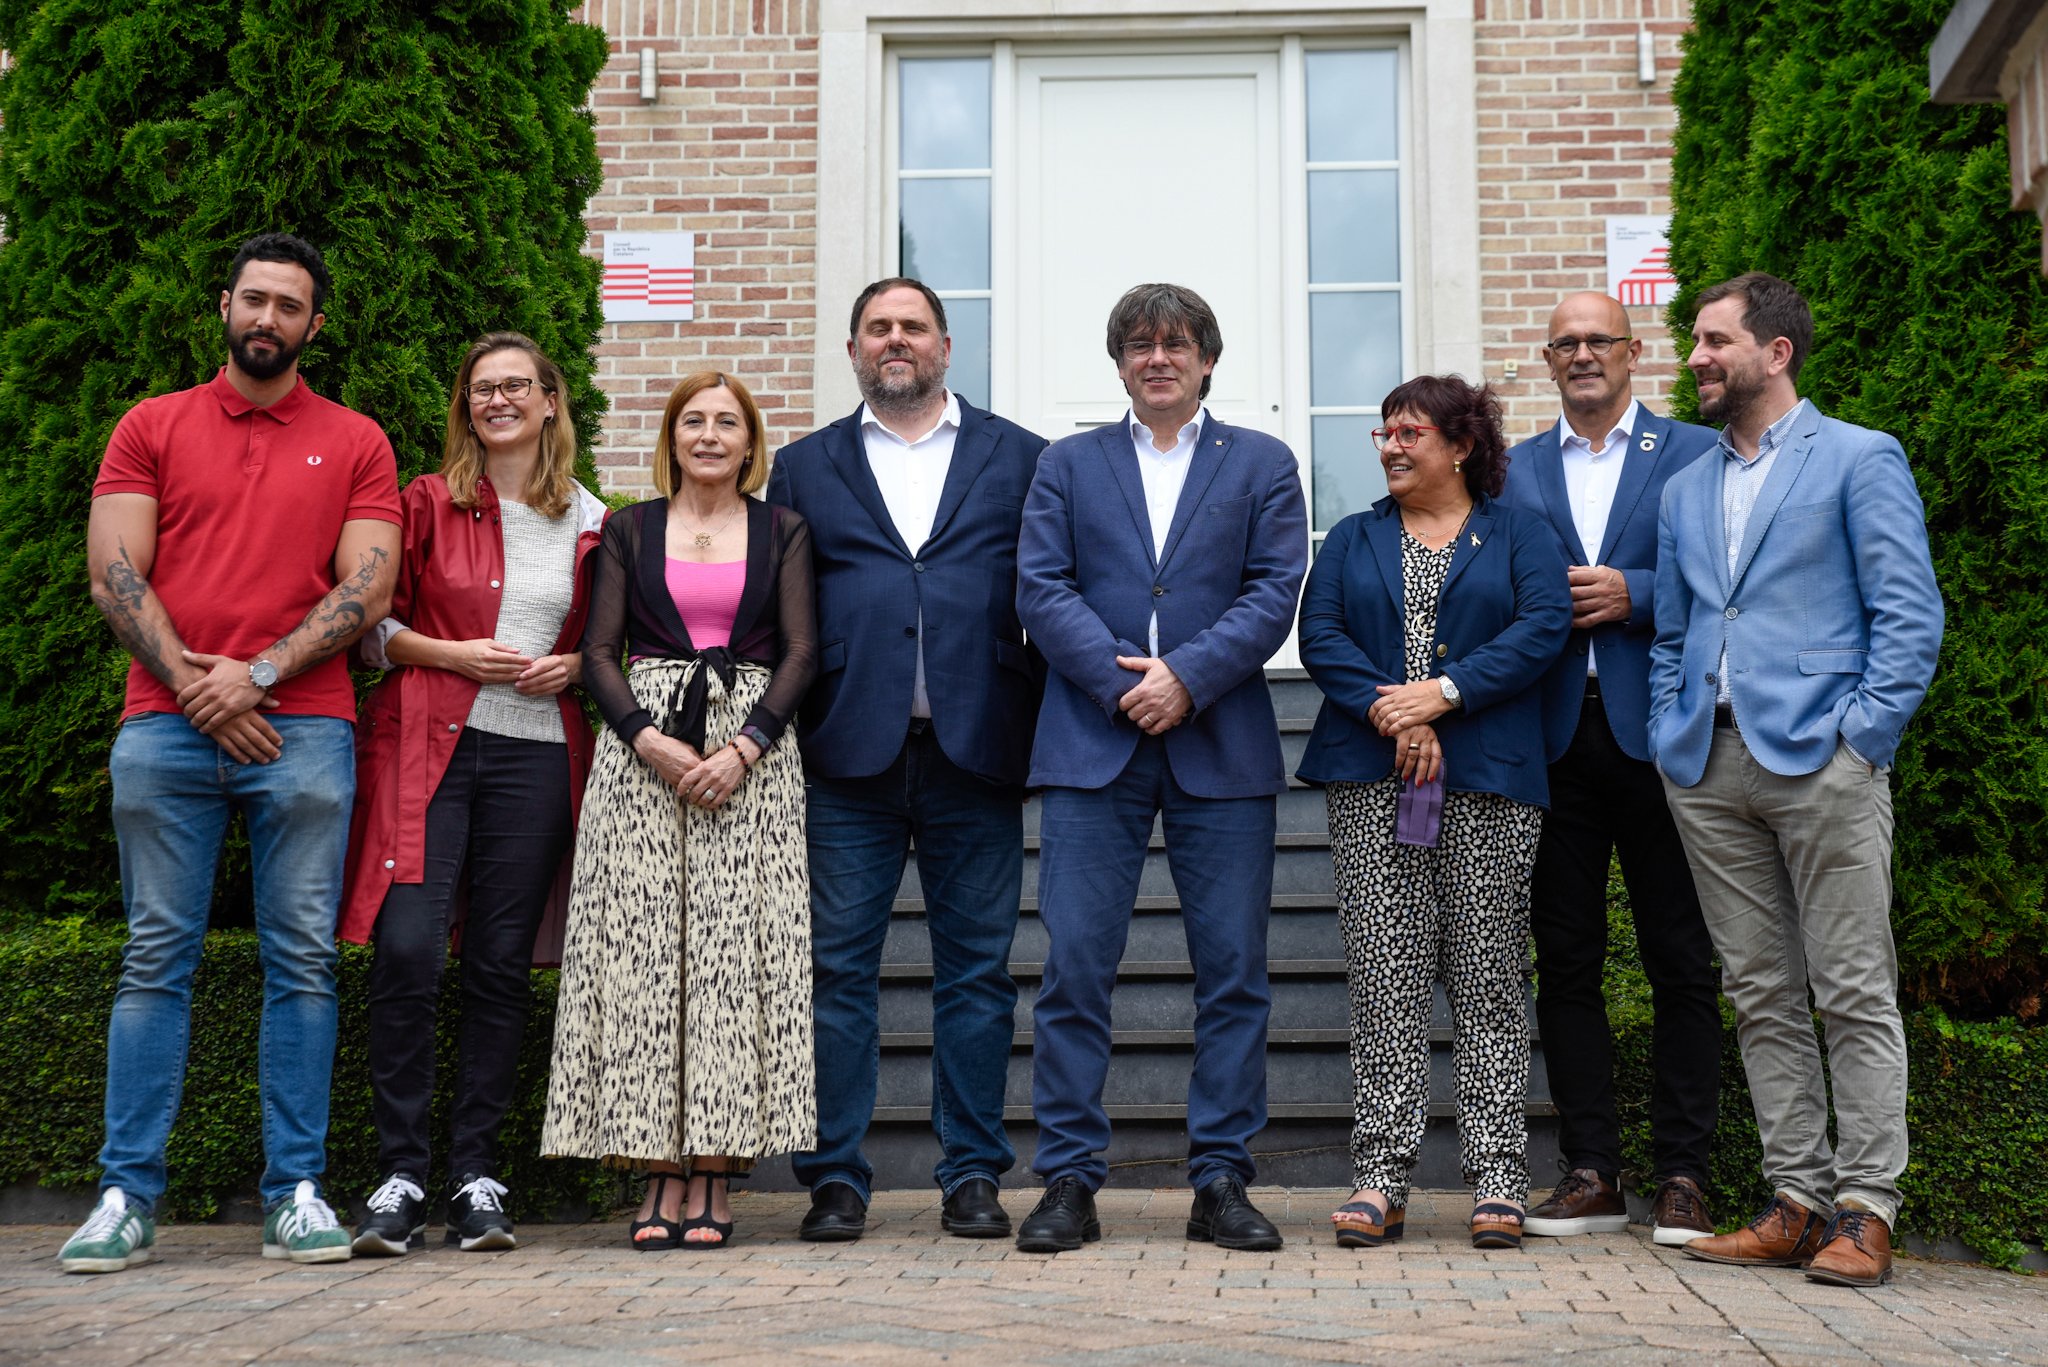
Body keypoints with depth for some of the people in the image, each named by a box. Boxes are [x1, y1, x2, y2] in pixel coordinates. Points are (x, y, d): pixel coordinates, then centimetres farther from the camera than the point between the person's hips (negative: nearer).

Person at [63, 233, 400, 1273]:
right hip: (166, 725, 0)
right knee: (155, 959, 1)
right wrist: (194, 685, -7)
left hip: (304, 730, 0)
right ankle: (127, 1195, 6)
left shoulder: (355, 444, 13)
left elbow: (366, 590, 3)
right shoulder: (151, 429, 14)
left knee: (301, 962, 0)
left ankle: (295, 1194, 6)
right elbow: (113, 575, 5)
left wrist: (256, 676, -8)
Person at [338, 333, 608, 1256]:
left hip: (537, 756, 2)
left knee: (502, 965, 2)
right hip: (427, 747, -2)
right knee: (407, 952, -13)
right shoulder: (428, 503, 7)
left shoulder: (591, 524, 12)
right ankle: (400, 1179, -4)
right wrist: (455, 655, -8)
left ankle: (477, 1179, 10)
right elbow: (373, 625, 7)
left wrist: (573, 666, 0)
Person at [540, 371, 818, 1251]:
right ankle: (664, 1170, -1)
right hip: (642, 748, 1)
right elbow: (599, 651, 6)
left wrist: (744, 747, -11)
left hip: (751, 754, -1)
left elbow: (800, 652, 3)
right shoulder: (630, 532, 14)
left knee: (735, 951, -6)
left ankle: (715, 1173, -2)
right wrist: (648, 739, -10)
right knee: (642, 950, -6)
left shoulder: (783, 533, 12)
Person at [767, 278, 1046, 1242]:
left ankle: (973, 1176, 14)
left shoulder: (1019, 459, 12)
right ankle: (834, 1179, 11)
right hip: (849, 760, 1)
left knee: (976, 971, 5)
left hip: (977, 754, 0)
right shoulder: (804, 467, 14)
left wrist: (1049, 732, -2)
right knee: (837, 970, 2)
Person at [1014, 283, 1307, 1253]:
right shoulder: (1067, 465, 15)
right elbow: (1039, 589, 3)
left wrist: (1188, 677, -12)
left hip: (1222, 751, 0)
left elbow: (1275, 591, 2)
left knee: (1234, 974, 1)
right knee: (1074, 969, -4)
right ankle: (1070, 1183, 4)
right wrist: (1122, 680, -10)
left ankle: (1221, 1182, 10)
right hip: (1091, 746, 0)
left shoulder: (1262, 465, 13)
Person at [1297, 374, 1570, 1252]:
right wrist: (1388, 712, -11)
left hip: (1489, 783, -2)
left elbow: (1545, 626, -3)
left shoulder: (1518, 535, 12)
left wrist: (1443, 693, -13)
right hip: (1370, 781, 2)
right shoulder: (1352, 540, 19)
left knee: (1487, 980, -1)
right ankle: (1381, 1179, 1)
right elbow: (1319, 634, 5)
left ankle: (1498, 1180, 3)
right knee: (1383, 979, -2)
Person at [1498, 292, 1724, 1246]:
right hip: (1554, 737, 3)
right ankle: (1591, 1174, 13)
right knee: (1564, 959, 4)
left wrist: (1634, 594, -13)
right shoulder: (1514, 470, 15)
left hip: (1656, 732, -2)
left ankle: (1681, 1176, 9)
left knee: (1681, 961, 1)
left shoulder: (1695, 454, 7)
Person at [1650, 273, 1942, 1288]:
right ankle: (1798, 1198, 13)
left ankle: (1865, 1210, 2)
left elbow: (1910, 616, -3)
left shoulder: (1859, 459, 3)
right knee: (1760, 995, 7)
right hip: (1709, 769, 6)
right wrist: (1670, 737, 10)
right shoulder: (1686, 488, 20)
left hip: (1820, 758, -6)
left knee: (1855, 993, -4)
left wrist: (1860, 737, -11)